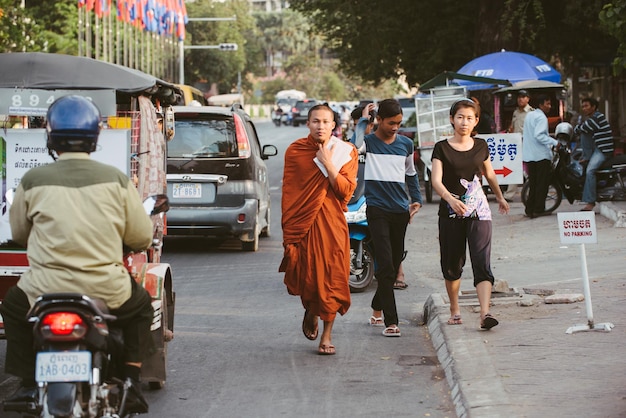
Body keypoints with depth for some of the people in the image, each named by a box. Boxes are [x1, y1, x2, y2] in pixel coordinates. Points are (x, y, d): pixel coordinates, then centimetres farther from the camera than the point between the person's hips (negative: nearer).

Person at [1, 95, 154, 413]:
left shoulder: (32, 181, -3)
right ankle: (130, 380, 20)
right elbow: (142, 237, 4)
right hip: (107, 289, 1)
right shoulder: (116, 180, -1)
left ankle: (28, 384, 27)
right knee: (141, 308, 32)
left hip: (46, 289, 0)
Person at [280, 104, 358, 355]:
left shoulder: (346, 152, 2)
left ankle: (327, 334, 11)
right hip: (302, 222, 0)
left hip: (332, 224, 0)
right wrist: (287, 229, 0)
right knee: (304, 275, -1)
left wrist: (328, 164, -15)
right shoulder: (295, 151, 2)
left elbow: (346, 190, -7)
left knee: (331, 278, -1)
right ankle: (310, 311, 33)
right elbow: (287, 192, 3)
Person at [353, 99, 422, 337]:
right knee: (386, 266, -13)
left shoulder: (406, 144, 11)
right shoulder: (368, 142, -3)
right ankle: (391, 321, -14)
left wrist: (416, 200, 16)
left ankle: (377, 310, 29)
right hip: (377, 210, -5)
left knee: (395, 264, 11)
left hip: (400, 210, 5)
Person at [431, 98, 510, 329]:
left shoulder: (481, 146, 6)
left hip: (478, 211, 1)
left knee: (482, 262, -13)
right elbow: (436, 180, -14)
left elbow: (490, 174, 23)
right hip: (450, 212, -1)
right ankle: (454, 309, 28)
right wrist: (451, 199, -32)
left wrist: (500, 197, 36)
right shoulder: (442, 148, -3)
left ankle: (485, 313, -25)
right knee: (452, 264, 8)